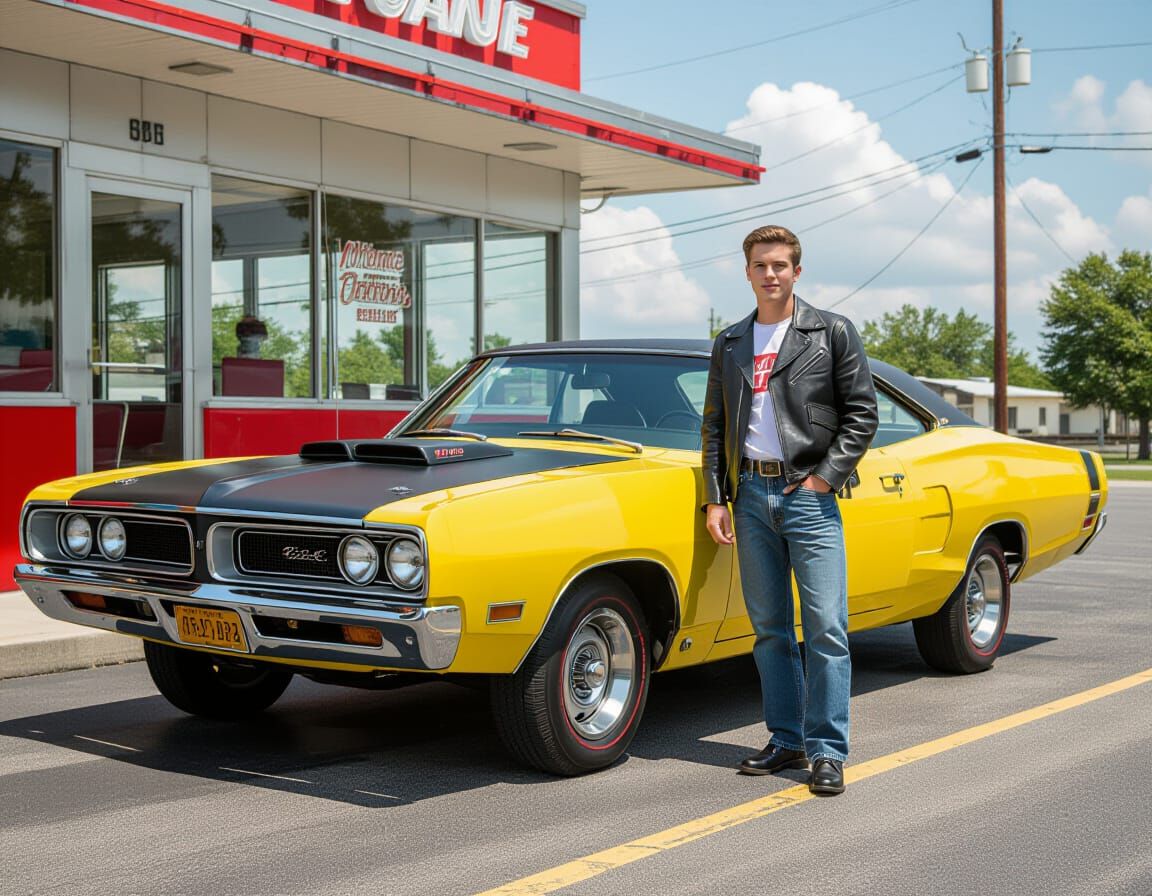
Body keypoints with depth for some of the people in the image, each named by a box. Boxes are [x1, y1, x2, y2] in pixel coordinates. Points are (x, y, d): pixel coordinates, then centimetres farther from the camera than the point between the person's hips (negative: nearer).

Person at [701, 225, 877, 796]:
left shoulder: (833, 333, 2)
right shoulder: (729, 344, 13)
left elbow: (862, 413, -1)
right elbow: (714, 426, 14)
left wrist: (826, 477, -9)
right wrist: (715, 499, 6)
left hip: (808, 495, -4)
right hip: (750, 496, 4)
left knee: (826, 629, -7)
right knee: (769, 630, 8)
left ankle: (827, 752, 0)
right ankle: (786, 741, 17)